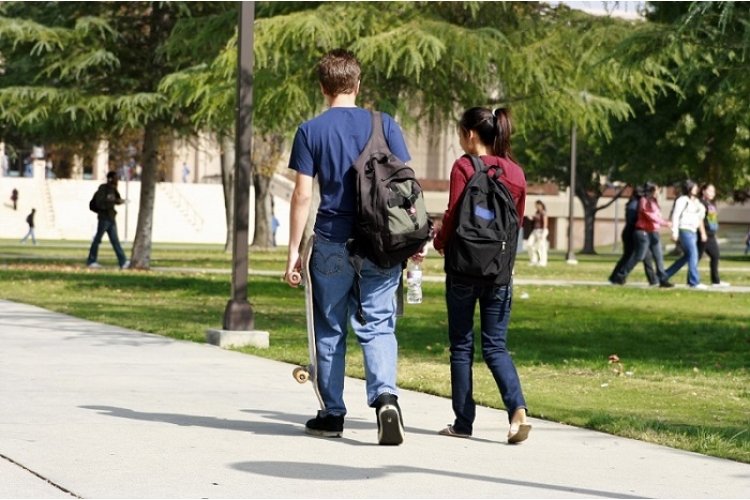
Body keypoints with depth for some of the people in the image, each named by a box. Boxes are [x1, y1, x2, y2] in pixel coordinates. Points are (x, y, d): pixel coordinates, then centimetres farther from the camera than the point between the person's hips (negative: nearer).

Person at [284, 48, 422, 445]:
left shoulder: (310, 132, -3)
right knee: (377, 326, 2)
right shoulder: (384, 125, 1)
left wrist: (294, 249, 1)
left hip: (331, 244, -1)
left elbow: (302, 195, -5)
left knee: (330, 330, 11)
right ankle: (385, 394, -21)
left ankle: (333, 414, 17)